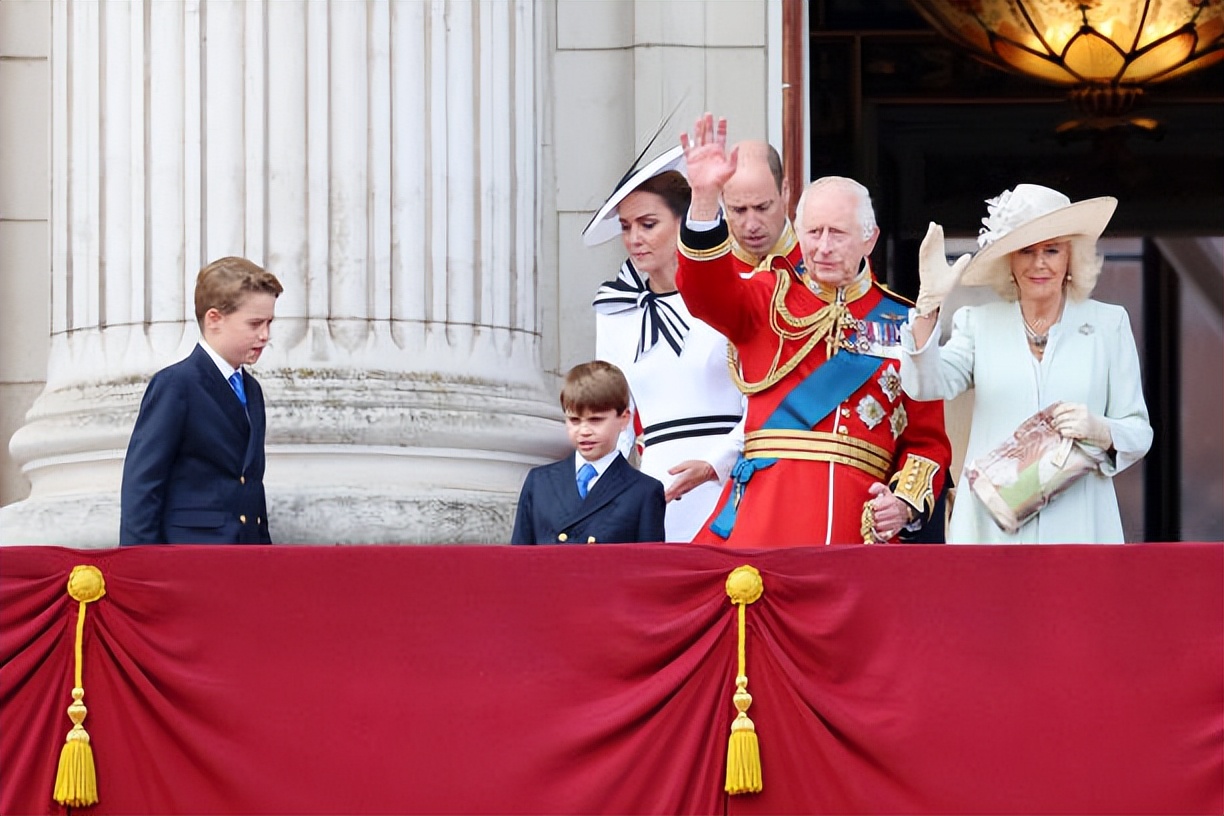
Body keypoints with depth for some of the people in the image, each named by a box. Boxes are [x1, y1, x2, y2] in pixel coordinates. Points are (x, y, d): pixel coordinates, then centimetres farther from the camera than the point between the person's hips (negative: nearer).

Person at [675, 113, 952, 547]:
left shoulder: (902, 323, 13)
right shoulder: (770, 297, 12)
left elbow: (928, 439, 13)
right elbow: (707, 290, -10)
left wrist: (906, 500, -6)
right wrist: (705, 196, -25)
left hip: (861, 523, 1)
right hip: (763, 521, -1)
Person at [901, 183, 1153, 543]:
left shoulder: (1109, 324, 9)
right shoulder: (978, 322, 10)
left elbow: (1139, 433, 9)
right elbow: (926, 386, -7)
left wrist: (1100, 432, -13)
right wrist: (929, 302, -19)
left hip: (1076, 527, 0)